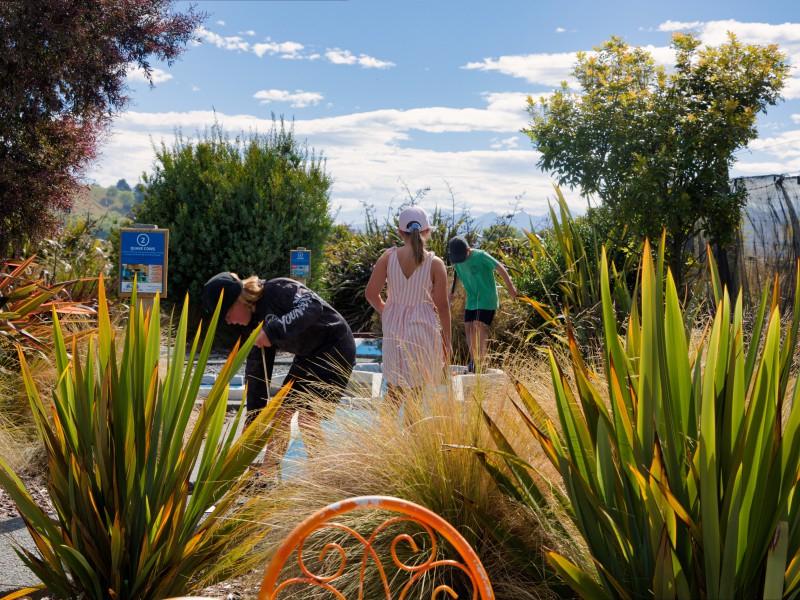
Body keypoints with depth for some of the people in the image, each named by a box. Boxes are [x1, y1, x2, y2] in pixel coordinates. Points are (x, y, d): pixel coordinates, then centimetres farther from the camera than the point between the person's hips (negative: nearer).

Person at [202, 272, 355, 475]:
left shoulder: (277, 290, -21)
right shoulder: (256, 321, 3)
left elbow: (313, 306, -38)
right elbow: (256, 372, 7)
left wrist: (273, 331, -42)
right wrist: (253, 421, 8)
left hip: (335, 347, -9)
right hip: (308, 356, 9)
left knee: (307, 414, -16)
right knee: (281, 411, 7)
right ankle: (267, 475, 18)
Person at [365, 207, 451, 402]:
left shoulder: (388, 257, -3)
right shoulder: (435, 263, -8)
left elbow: (371, 294, -4)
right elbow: (442, 306, -4)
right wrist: (446, 341, 6)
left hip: (393, 327, 2)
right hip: (424, 329, -2)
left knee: (393, 386, 13)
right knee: (420, 390, 3)